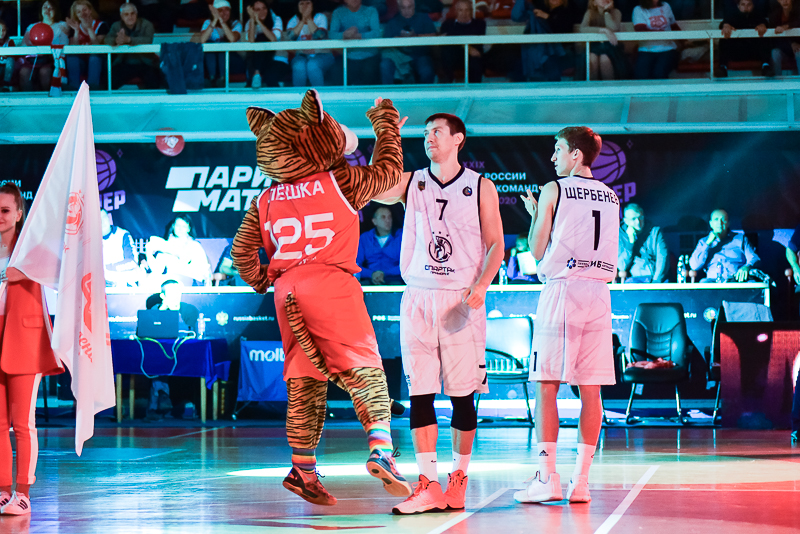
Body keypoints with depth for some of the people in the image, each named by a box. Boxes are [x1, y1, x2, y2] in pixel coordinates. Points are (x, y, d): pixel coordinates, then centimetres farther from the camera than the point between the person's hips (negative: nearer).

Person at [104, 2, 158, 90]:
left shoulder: (146, 24, -1)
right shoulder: (116, 26, 8)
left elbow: (149, 40, -21)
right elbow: (107, 40, -10)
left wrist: (128, 39, -34)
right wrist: (116, 40, -35)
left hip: (144, 63, -2)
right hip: (123, 64, 2)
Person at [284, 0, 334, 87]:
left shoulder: (320, 17, 3)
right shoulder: (294, 20, 8)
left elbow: (320, 36, -15)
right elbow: (290, 38, -11)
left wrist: (309, 19, -14)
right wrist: (302, 21, -13)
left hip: (321, 55, -1)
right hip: (301, 56, 1)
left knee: (312, 64, -35)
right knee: (299, 66, -33)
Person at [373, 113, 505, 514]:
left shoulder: (481, 187, 4)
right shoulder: (411, 183, 9)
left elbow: (495, 244, 3)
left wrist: (480, 287, -12)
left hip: (461, 301, -2)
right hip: (418, 298, 2)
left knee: (462, 395, 0)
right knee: (419, 394, -3)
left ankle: (459, 477, 13)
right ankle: (428, 486, -2)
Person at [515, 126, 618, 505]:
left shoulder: (553, 190, -2)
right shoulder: (611, 197, 14)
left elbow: (537, 250, 0)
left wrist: (533, 214, 18)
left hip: (562, 289, -5)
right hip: (599, 290, 5)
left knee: (546, 386, -2)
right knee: (590, 390, 4)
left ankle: (547, 478, -8)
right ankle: (581, 480, 3)